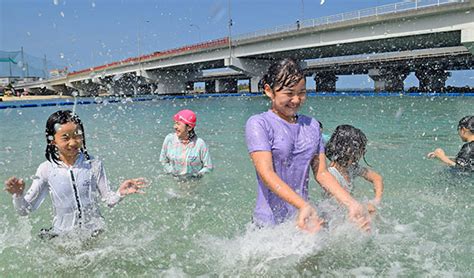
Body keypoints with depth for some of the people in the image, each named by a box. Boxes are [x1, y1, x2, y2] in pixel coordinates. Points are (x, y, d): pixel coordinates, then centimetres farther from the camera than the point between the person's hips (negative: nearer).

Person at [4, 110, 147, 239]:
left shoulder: (93, 165, -4)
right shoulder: (46, 170, -3)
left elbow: (109, 200, -2)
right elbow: (25, 210, 1)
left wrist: (120, 193, -22)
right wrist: (18, 195, -19)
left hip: (94, 233, -1)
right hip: (62, 234, 1)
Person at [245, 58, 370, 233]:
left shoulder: (312, 126, 8)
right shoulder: (259, 124, -10)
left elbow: (321, 173, 8)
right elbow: (266, 173, -21)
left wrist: (351, 203, -5)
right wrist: (303, 205, -32)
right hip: (270, 223, -5)